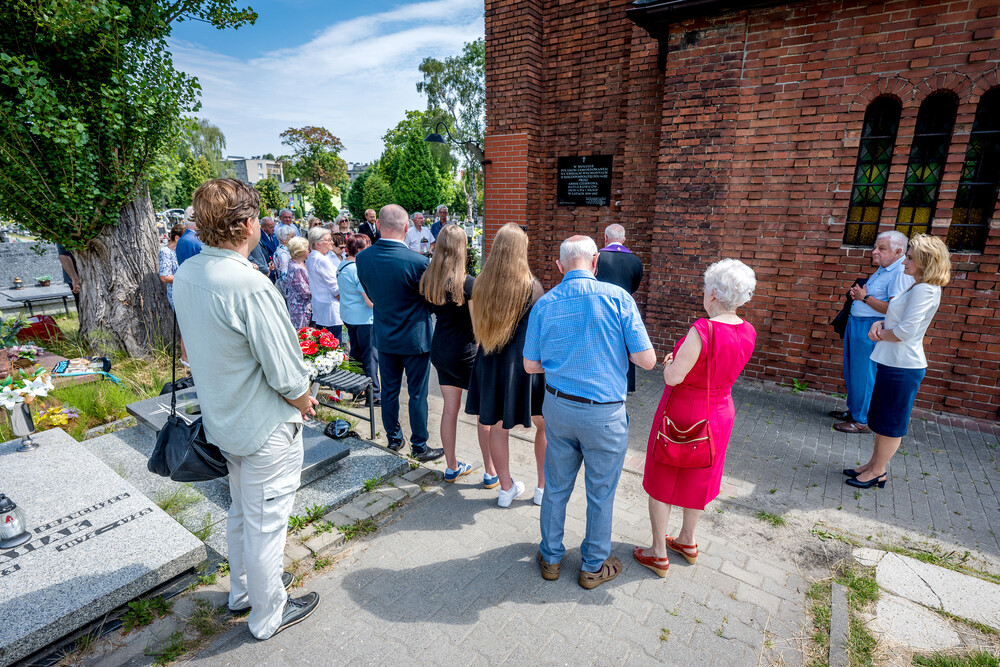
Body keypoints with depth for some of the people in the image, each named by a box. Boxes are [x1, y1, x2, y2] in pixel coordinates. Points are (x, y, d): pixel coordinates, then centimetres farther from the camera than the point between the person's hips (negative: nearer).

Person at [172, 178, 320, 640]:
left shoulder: (185, 274, -2)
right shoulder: (250, 286, -29)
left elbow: (201, 347, 9)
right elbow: (287, 377, -26)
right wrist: (304, 401, -5)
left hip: (222, 422, 8)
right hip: (265, 429, -8)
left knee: (241, 511, 27)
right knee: (265, 524, 12)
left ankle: (242, 591, 49)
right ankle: (268, 614, 34)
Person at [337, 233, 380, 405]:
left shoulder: (342, 266, 6)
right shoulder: (359, 270, -23)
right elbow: (371, 302, -23)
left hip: (347, 316, 9)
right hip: (363, 319, -9)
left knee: (356, 353, 21)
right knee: (370, 356, 1)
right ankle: (374, 394, 9)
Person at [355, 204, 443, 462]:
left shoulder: (362, 258, -7)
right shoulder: (418, 262, -24)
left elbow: (371, 295, 6)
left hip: (384, 336, 5)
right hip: (415, 338, -5)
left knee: (389, 390, 18)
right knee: (417, 394, 8)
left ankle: (393, 438, 34)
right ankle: (419, 446, 21)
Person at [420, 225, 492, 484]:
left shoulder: (427, 279, 0)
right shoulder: (468, 282, -18)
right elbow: (477, 325, -15)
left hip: (439, 349, 6)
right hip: (464, 351, -6)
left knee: (450, 408, 16)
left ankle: (452, 467, 29)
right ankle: (491, 472, 17)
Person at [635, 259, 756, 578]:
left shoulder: (702, 330, -29)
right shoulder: (748, 332, -5)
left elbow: (673, 377, -27)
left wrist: (669, 362, -6)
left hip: (683, 414, -7)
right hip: (720, 413, 7)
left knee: (661, 482, 11)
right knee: (698, 479, 24)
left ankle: (658, 554, 24)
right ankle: (687, 542, 42)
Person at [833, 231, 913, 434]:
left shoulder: (901, 274, -17)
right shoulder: (882, 269, 13)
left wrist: (864, 297, -16)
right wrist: (857, 293, 6)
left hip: (870, 329, -10)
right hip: (855, 324, 10)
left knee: (863, 375, -1)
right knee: (851, 372, 18)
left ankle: (863, 421, 11)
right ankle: (853, 411, 32)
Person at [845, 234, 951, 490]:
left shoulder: (924, 290, -18)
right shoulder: (918, 288, 13)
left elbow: (906, 331, -24)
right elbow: (896, 318, 21)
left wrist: (881, 334, -7)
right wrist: (880, 324, 0)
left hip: (902, 366, -10)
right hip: (893, 362, 10)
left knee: (890, 423, 4)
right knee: (881, 420, 19)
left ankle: (878, 472, 17)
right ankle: (875, 463, 32)